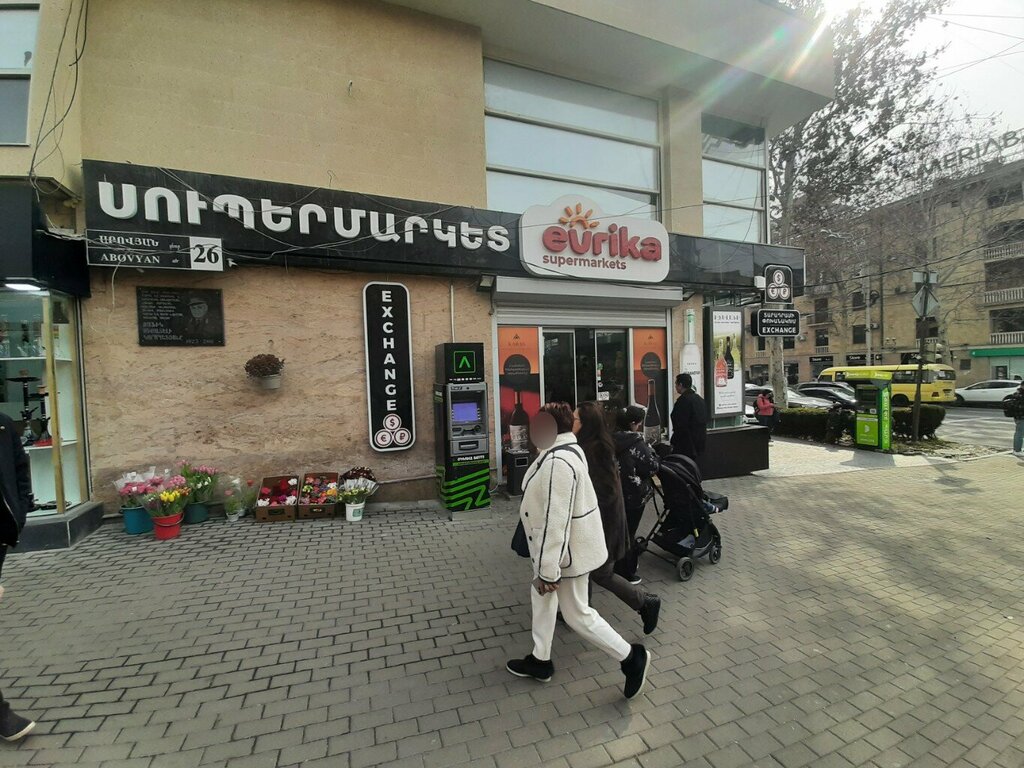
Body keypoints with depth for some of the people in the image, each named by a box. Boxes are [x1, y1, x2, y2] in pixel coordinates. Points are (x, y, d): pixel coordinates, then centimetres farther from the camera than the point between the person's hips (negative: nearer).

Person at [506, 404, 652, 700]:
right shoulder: (565, 449, 3)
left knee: (577, 614, 7)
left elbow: (556, 519, -31)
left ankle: (631, 657, 24)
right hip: (553, 545, 10)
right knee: (541, 596, 23)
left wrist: (548, 571, -24)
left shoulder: (557, 462, -31)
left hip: (567, 549, -10)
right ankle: (540, 660, 41)